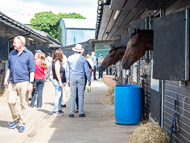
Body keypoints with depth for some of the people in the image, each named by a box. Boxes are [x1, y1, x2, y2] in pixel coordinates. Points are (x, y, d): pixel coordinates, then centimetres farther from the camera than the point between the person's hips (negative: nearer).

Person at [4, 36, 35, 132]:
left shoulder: (29, 54, -2)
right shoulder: (12, 53, 13)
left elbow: (32, 70, -4)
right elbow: (9, 67, 20)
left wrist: (31, 83, -12)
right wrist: (6, 79, 12)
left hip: (23, 83, -4)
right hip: (12, 82, 5)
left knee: (24, 104, 1)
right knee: (10, 101, 1)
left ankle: (22, 124, 12)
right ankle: (16, 119, 23)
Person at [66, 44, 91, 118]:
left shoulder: (70, 58, 3)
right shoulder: (83, 58, -1)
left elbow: (67, 70, 6)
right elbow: (87, 70, 2)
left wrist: (68, 80, 11)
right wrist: (89, 80, 10)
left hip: (72, 77, 1)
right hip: (81, 77, -1)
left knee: (72, 95, 3)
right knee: (80, 95, 3)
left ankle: (72, 113, 5)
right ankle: (81, 113, 6)